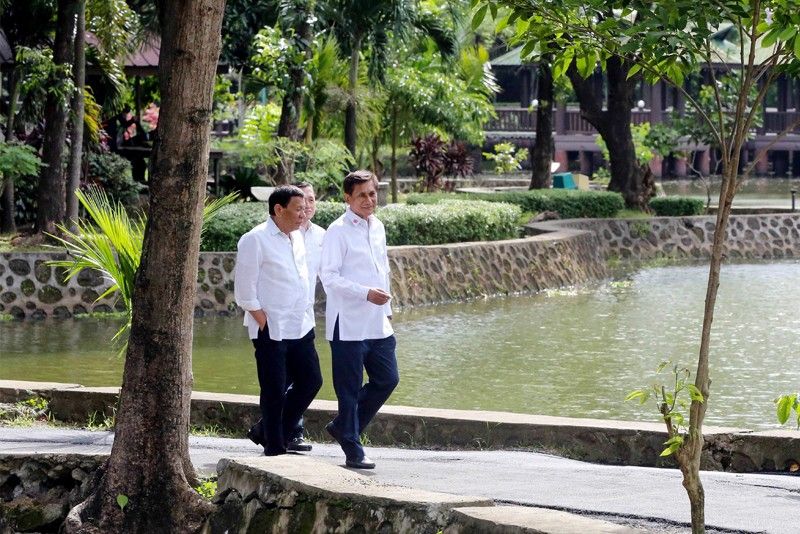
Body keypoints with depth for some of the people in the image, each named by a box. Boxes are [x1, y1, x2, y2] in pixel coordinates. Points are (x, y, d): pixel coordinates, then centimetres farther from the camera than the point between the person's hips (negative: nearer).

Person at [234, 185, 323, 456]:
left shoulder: (297, 237, 12)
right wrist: (262, 320, -13)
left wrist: (307, 310, 14)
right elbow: (244, 287, -12)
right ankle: (274, 448, 9)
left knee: (310, 380, 10)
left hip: (300, 327, 8)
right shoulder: (255, 240, -12)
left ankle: (280, 434, 25)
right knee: (274, 392, -2)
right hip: (271, 330, -8)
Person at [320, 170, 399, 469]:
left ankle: (343, 427, 26)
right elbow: (329, 276, -17)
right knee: (350, 388, 0)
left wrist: (386, 309, 20)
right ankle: (353, 451, 8)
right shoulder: (338, 231, -11)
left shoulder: (377, 227, 12)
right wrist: (366, 293, -24)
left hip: (377, 323, 8)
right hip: (349, 324, -8)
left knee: (387, 379, 11)